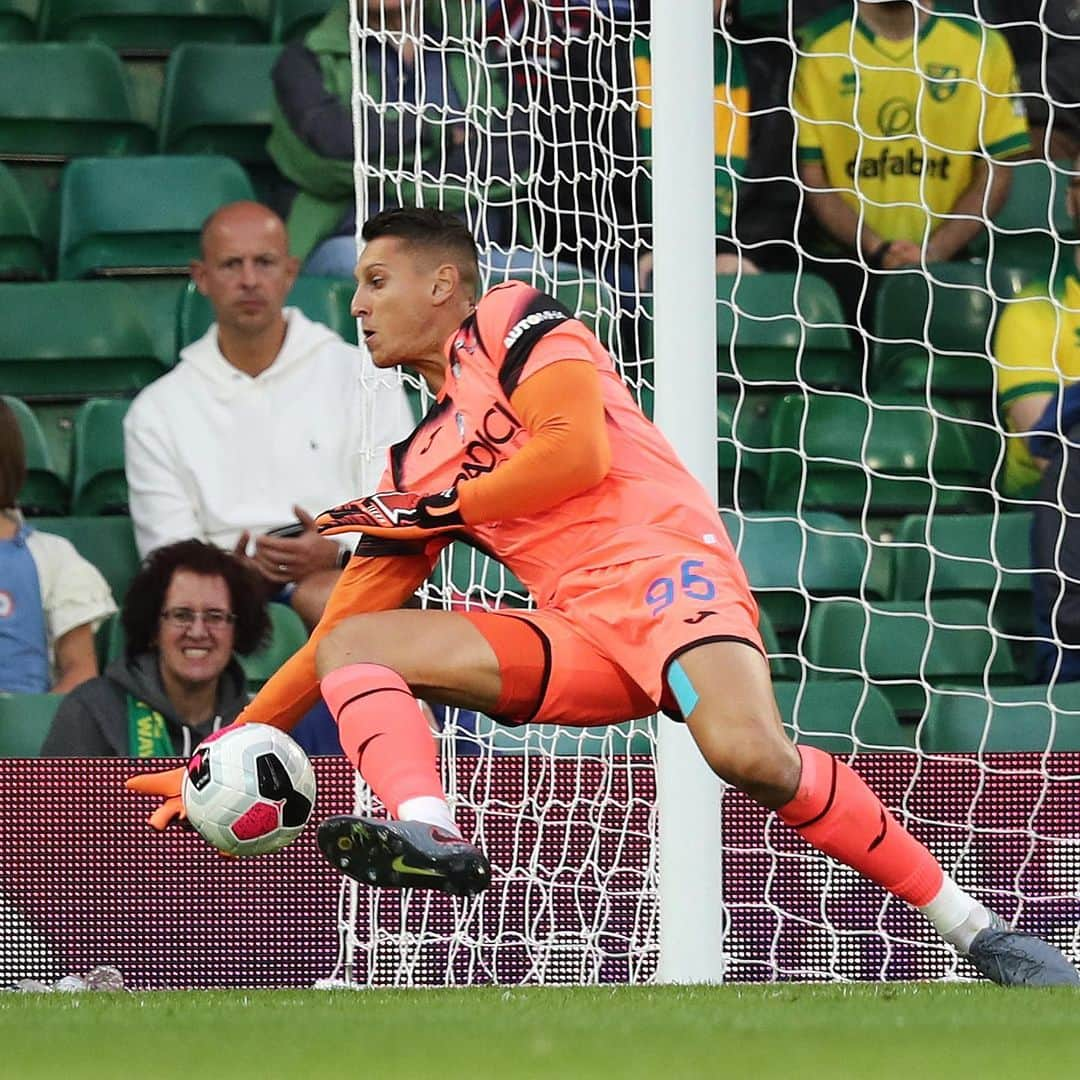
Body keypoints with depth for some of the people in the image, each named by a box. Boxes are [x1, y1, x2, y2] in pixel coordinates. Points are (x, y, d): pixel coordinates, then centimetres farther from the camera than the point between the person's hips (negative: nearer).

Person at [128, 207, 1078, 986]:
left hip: (662, 566, -7)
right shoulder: (417, 466, 26)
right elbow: (333, 637, 26)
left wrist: (432, 512, 0)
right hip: (578, 639, 7)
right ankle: (432, 836, -35)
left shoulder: (510, 323, 9)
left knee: (747, 751, -35)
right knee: (357, 644, -5)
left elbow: (578, 453, -8)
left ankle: (974, 929, -25)